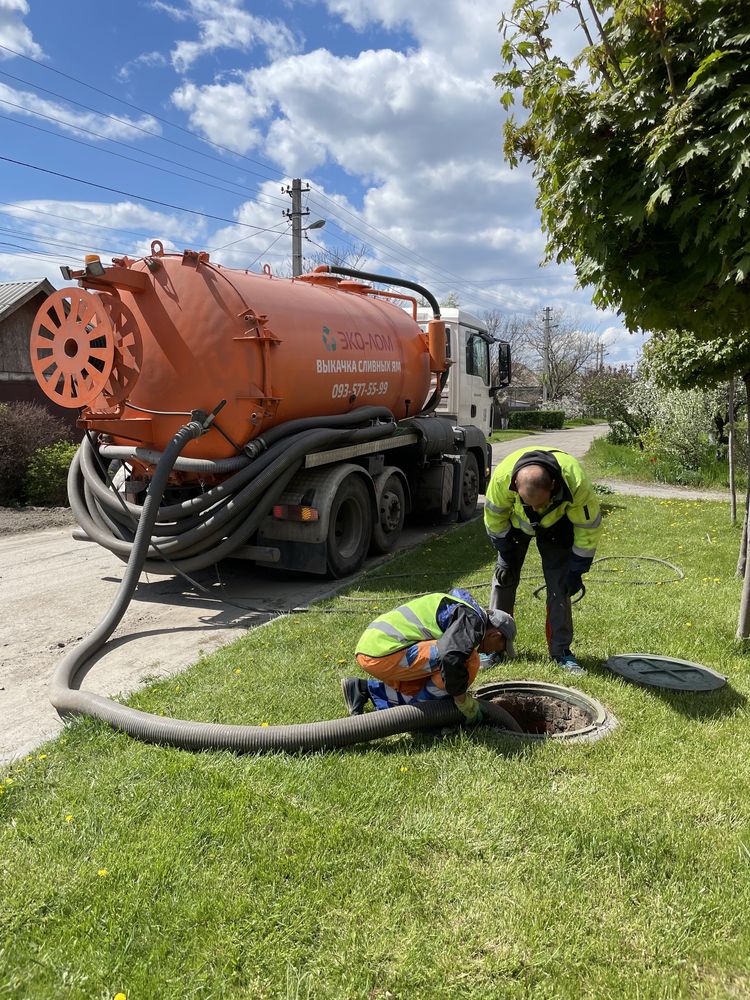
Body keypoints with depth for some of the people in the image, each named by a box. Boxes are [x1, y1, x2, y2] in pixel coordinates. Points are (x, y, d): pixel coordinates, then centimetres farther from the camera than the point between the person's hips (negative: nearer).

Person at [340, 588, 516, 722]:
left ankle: (363, 689, 15)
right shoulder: (473, 621, -8)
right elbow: (451, 658, -25)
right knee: (469, 660, -14)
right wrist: (466, 704, -10)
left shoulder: (460, 610, 23)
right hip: (383, 653, -10)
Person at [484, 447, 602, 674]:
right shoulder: (502, 476, -38)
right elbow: (494, 516, -17)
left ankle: (561, 650, 6)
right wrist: (505, 556, -10)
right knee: (504, 579, -2)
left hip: (555, 525, -1)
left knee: (559, 585, -6)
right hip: (515, 522, 1)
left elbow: (589, 528, -22)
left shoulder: (576, 483, -40)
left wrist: (576, 572, -16)